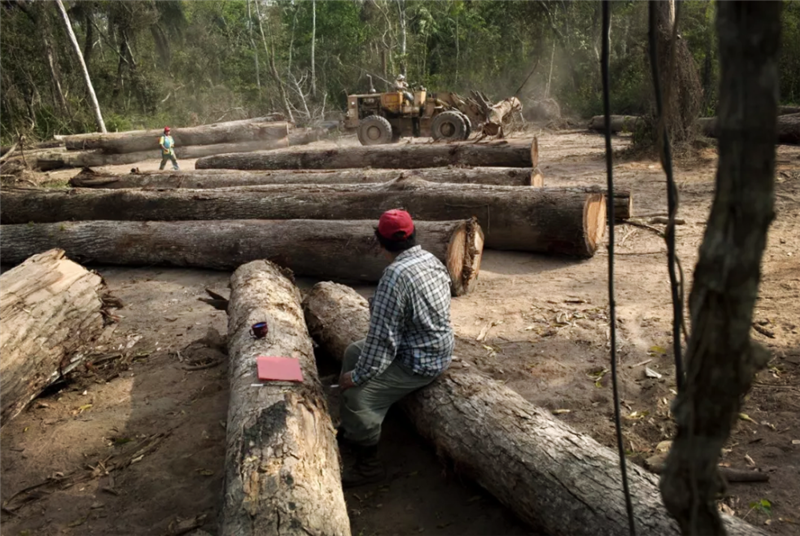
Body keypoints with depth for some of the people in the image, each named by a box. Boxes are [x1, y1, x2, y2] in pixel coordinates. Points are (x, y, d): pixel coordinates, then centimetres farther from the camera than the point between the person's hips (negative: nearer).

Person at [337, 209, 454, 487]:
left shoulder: (395, 275, -28)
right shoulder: (431, 259, 1)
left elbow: (383, 337, -26)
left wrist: (359, 375, -16)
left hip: (419, 363, -10)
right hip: (436, 346, 10)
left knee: (358, 394, -18)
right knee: (353, 352, 17)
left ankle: (368, 464, 2)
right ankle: (350, 429, 30)